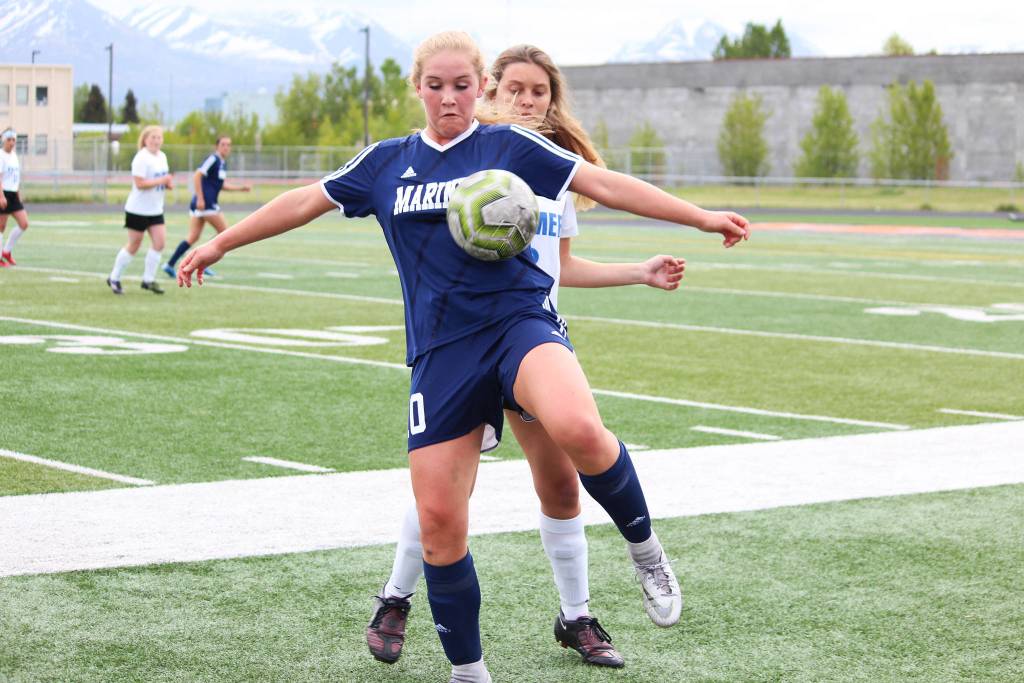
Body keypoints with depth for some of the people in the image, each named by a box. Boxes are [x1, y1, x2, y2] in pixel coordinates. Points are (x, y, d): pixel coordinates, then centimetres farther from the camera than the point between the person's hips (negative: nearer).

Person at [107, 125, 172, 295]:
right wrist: (161, 180, -23)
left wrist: (169, 182, 1)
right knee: (134, 246, 1)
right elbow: (140, 183, -24)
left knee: (159, 242, -4)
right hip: (138, 209, -7)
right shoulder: (142, 158, -17)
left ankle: (148, 280, 7)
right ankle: (114, 278, 16)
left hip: (155, 210, 7)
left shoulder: (162, 157, 9)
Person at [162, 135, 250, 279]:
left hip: (203, 203, 9)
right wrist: (200, 198, -24)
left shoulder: (223, 163, 17)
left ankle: (170, 264, 5)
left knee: (193, 237, 8)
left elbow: (221, 185, 29)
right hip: (205, 203, -9)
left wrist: (241, 188, 23)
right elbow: (197, 175, -20)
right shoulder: (213, 159, -11)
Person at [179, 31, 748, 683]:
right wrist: (220, 243, 24)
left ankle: (644, 546, -9)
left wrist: (703, 217, -4)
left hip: (519, 320, -3)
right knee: (439, 521, -3)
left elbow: (605, 183, 1)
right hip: (441, 352, 3)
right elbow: (307, 201, 21)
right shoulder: (386, 163, 13)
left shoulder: (510, 145, 4)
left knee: (578, 428, -36)